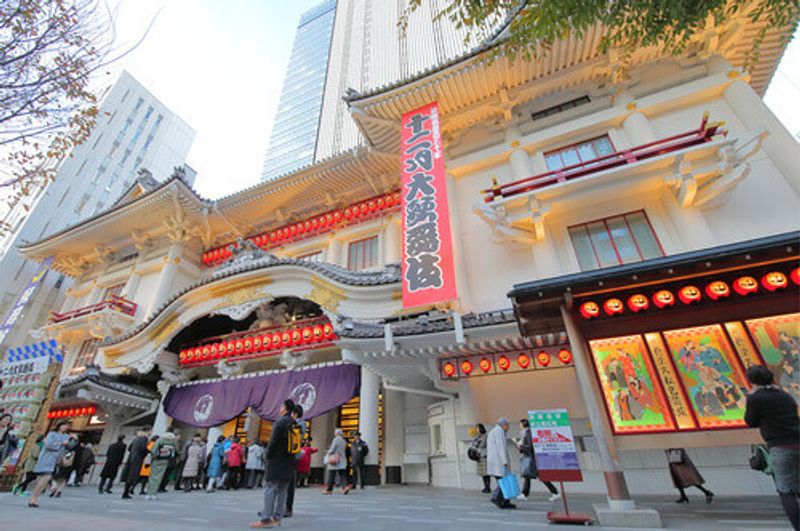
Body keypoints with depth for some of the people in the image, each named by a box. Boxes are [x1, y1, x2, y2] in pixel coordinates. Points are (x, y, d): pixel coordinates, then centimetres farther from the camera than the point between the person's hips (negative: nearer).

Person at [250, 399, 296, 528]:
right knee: (282, 490, 12)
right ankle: (277, 518, 16)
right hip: (289, 461, 7)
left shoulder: (280, 422, -13)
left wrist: (268, 455, -3)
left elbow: (273, 441, -16)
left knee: (270, 488, -2)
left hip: (277, 460, -7)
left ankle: (266, 519, -3)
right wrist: (291, 455, 15)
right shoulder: (295, 424, 8)